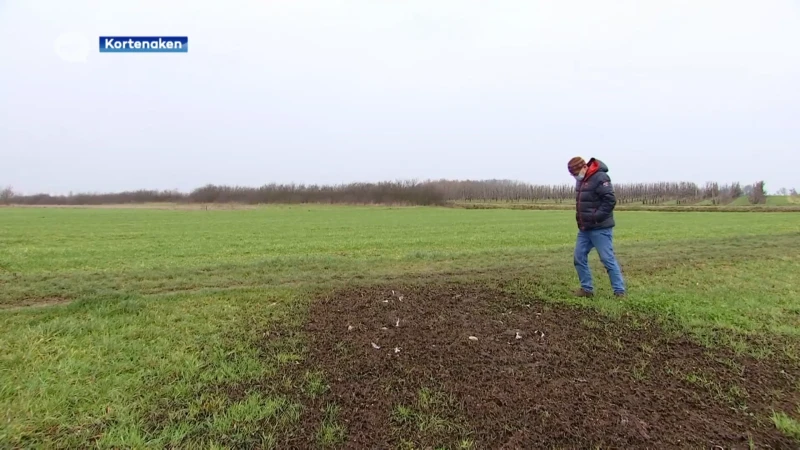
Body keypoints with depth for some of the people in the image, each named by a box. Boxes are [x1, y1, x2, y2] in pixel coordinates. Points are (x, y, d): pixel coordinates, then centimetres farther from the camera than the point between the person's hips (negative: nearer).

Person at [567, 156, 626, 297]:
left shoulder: (600, 178, -14)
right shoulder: (581, 180, 13)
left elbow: (610, 200, -21)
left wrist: (596, 217, -21)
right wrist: (580, 218, 11)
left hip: (600, 229, -9)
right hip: (584, 228, 9)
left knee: (608, 259, -4)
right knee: (579, 257, 7)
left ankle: (619, 291, 6)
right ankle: (587, 289, 17)